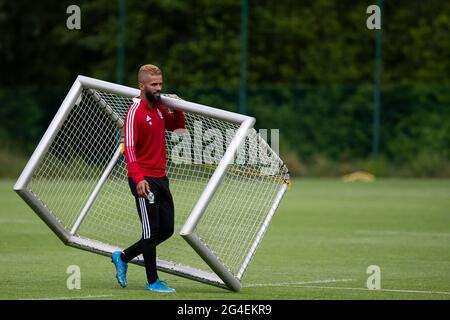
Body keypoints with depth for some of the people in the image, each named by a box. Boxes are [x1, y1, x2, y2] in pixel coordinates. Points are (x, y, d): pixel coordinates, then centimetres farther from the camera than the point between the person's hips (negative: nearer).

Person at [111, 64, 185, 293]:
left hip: (160, 177, 8)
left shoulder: (159, 109, 10)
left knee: (166, 229, 10)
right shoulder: (135, 112, -14)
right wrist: (138, 178, -32)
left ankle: (123, 257, 24)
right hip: (143, 180, -8)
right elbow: (129, 147, -22)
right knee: (151, 230, -4)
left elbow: (177, 126, 28)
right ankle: (152, 281, 7)